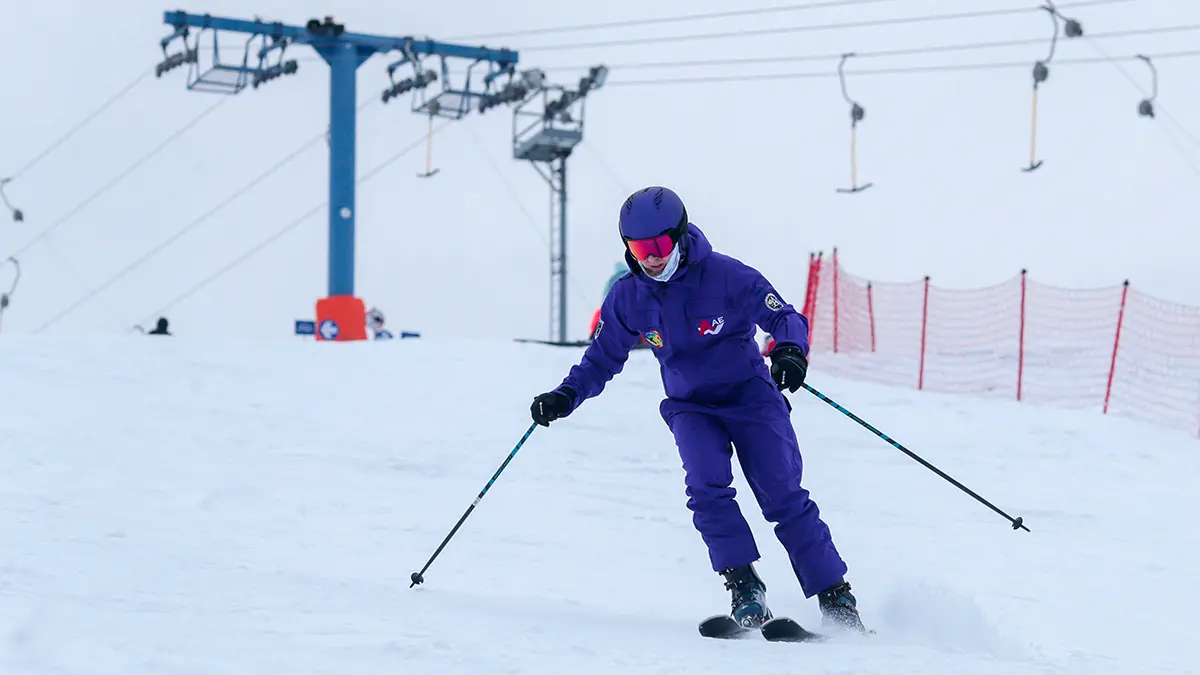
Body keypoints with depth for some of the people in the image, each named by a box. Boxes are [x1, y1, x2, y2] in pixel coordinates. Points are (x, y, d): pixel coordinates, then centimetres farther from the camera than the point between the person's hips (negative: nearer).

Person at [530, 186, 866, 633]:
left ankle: (836, 599, -4)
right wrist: (565, 397, -10)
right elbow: (602, 359, 6)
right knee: (707, 487, -25)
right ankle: (744, 587, -17)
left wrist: (790, 350, -36)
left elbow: (784, 316, -13)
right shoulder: (627, 299, -6)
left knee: (783, 498, -10)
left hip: (750, 396, -3)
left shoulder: (726, 276, -17)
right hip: (691, 408, 3)